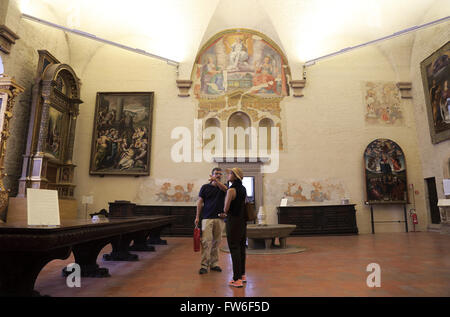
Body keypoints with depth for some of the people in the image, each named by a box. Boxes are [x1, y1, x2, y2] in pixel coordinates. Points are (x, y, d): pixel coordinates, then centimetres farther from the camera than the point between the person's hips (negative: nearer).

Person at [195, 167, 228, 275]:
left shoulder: (222, 187, 9)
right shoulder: (205, 187, 6)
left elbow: (225, 189, -17)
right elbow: (200, 202, 6)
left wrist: (216, 181, -35)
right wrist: (197, 216, -1)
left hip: (219, 218, 2)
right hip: (207, 218, -2)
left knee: (216, 242, 8)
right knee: (206, 241, -8)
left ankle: (214, 263, 18)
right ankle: (204, 265, -3)